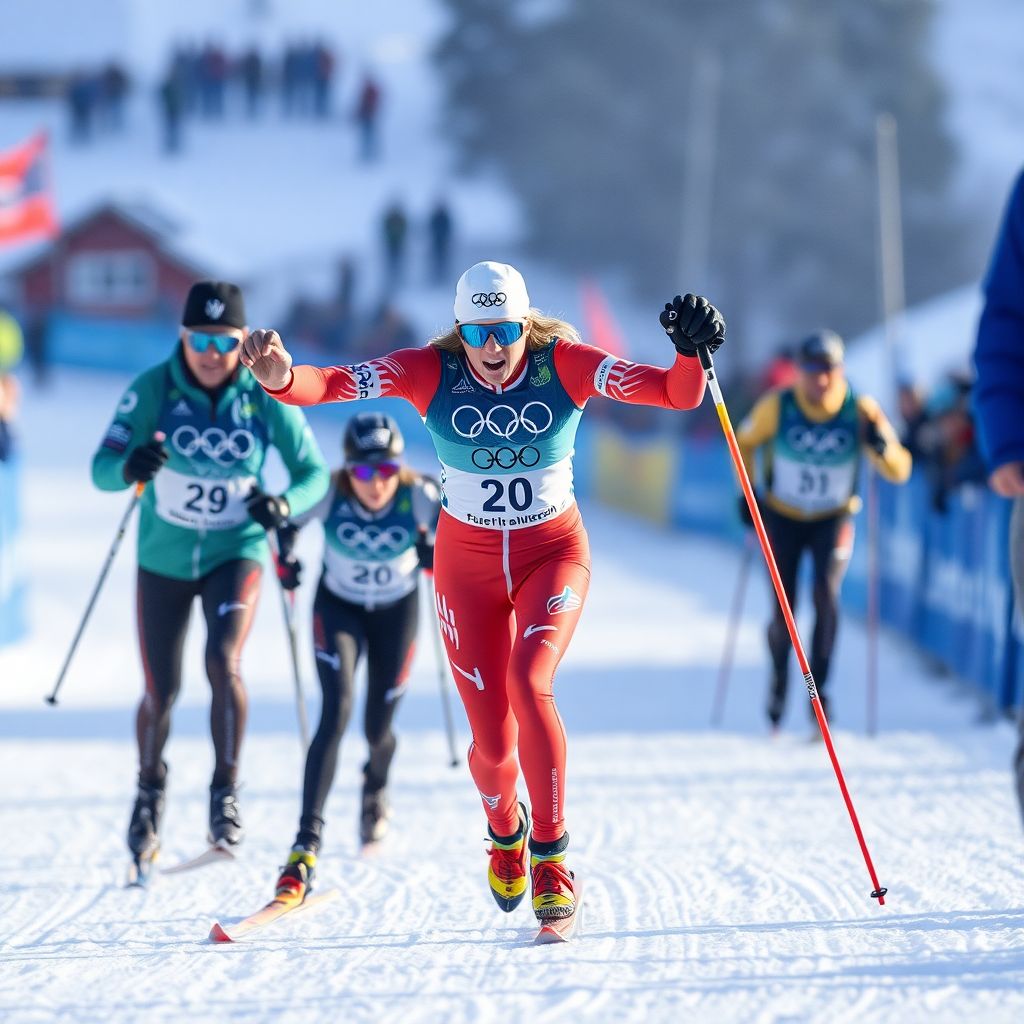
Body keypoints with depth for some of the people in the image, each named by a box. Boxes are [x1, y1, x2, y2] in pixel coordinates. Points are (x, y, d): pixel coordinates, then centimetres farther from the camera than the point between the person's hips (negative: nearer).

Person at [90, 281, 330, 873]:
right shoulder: (153, 389, -15)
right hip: (165, 559, 1)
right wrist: (131, 466, -42)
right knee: (161, 692, 7)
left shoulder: (265, 398, -13)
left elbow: (314, 473, -4)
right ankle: (151, 790, 36)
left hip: (236, 553, -1)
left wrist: (286, 504, -26)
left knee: (224, 662, -26)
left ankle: (227, 791, -12)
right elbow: (103, 470, -19)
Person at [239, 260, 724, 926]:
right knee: (493, 742, 0)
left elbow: (679, 394, -22)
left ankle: (550, 851, -12)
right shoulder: (432, 371, -14)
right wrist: (282, 377, -44)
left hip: (553, 553, -1)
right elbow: (332, 385, -23)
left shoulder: (564, 365, -15)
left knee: (528, 680, -29)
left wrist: (692, 352, -42)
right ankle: (505, 827, 38)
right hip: (468, 564, 1)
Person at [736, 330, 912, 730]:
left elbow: (899, 472, -18)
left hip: (834, 520, 0)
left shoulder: (860, 411, -18)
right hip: (782, 518, 0)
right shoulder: (776, 407, -17)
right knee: (784, 610, -4)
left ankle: (818, 685, -14)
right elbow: (744, 442, 3)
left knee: (826, 592, -23)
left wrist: (882, 446, -38)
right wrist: (747, 493, -2)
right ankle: (780, 677, 25)